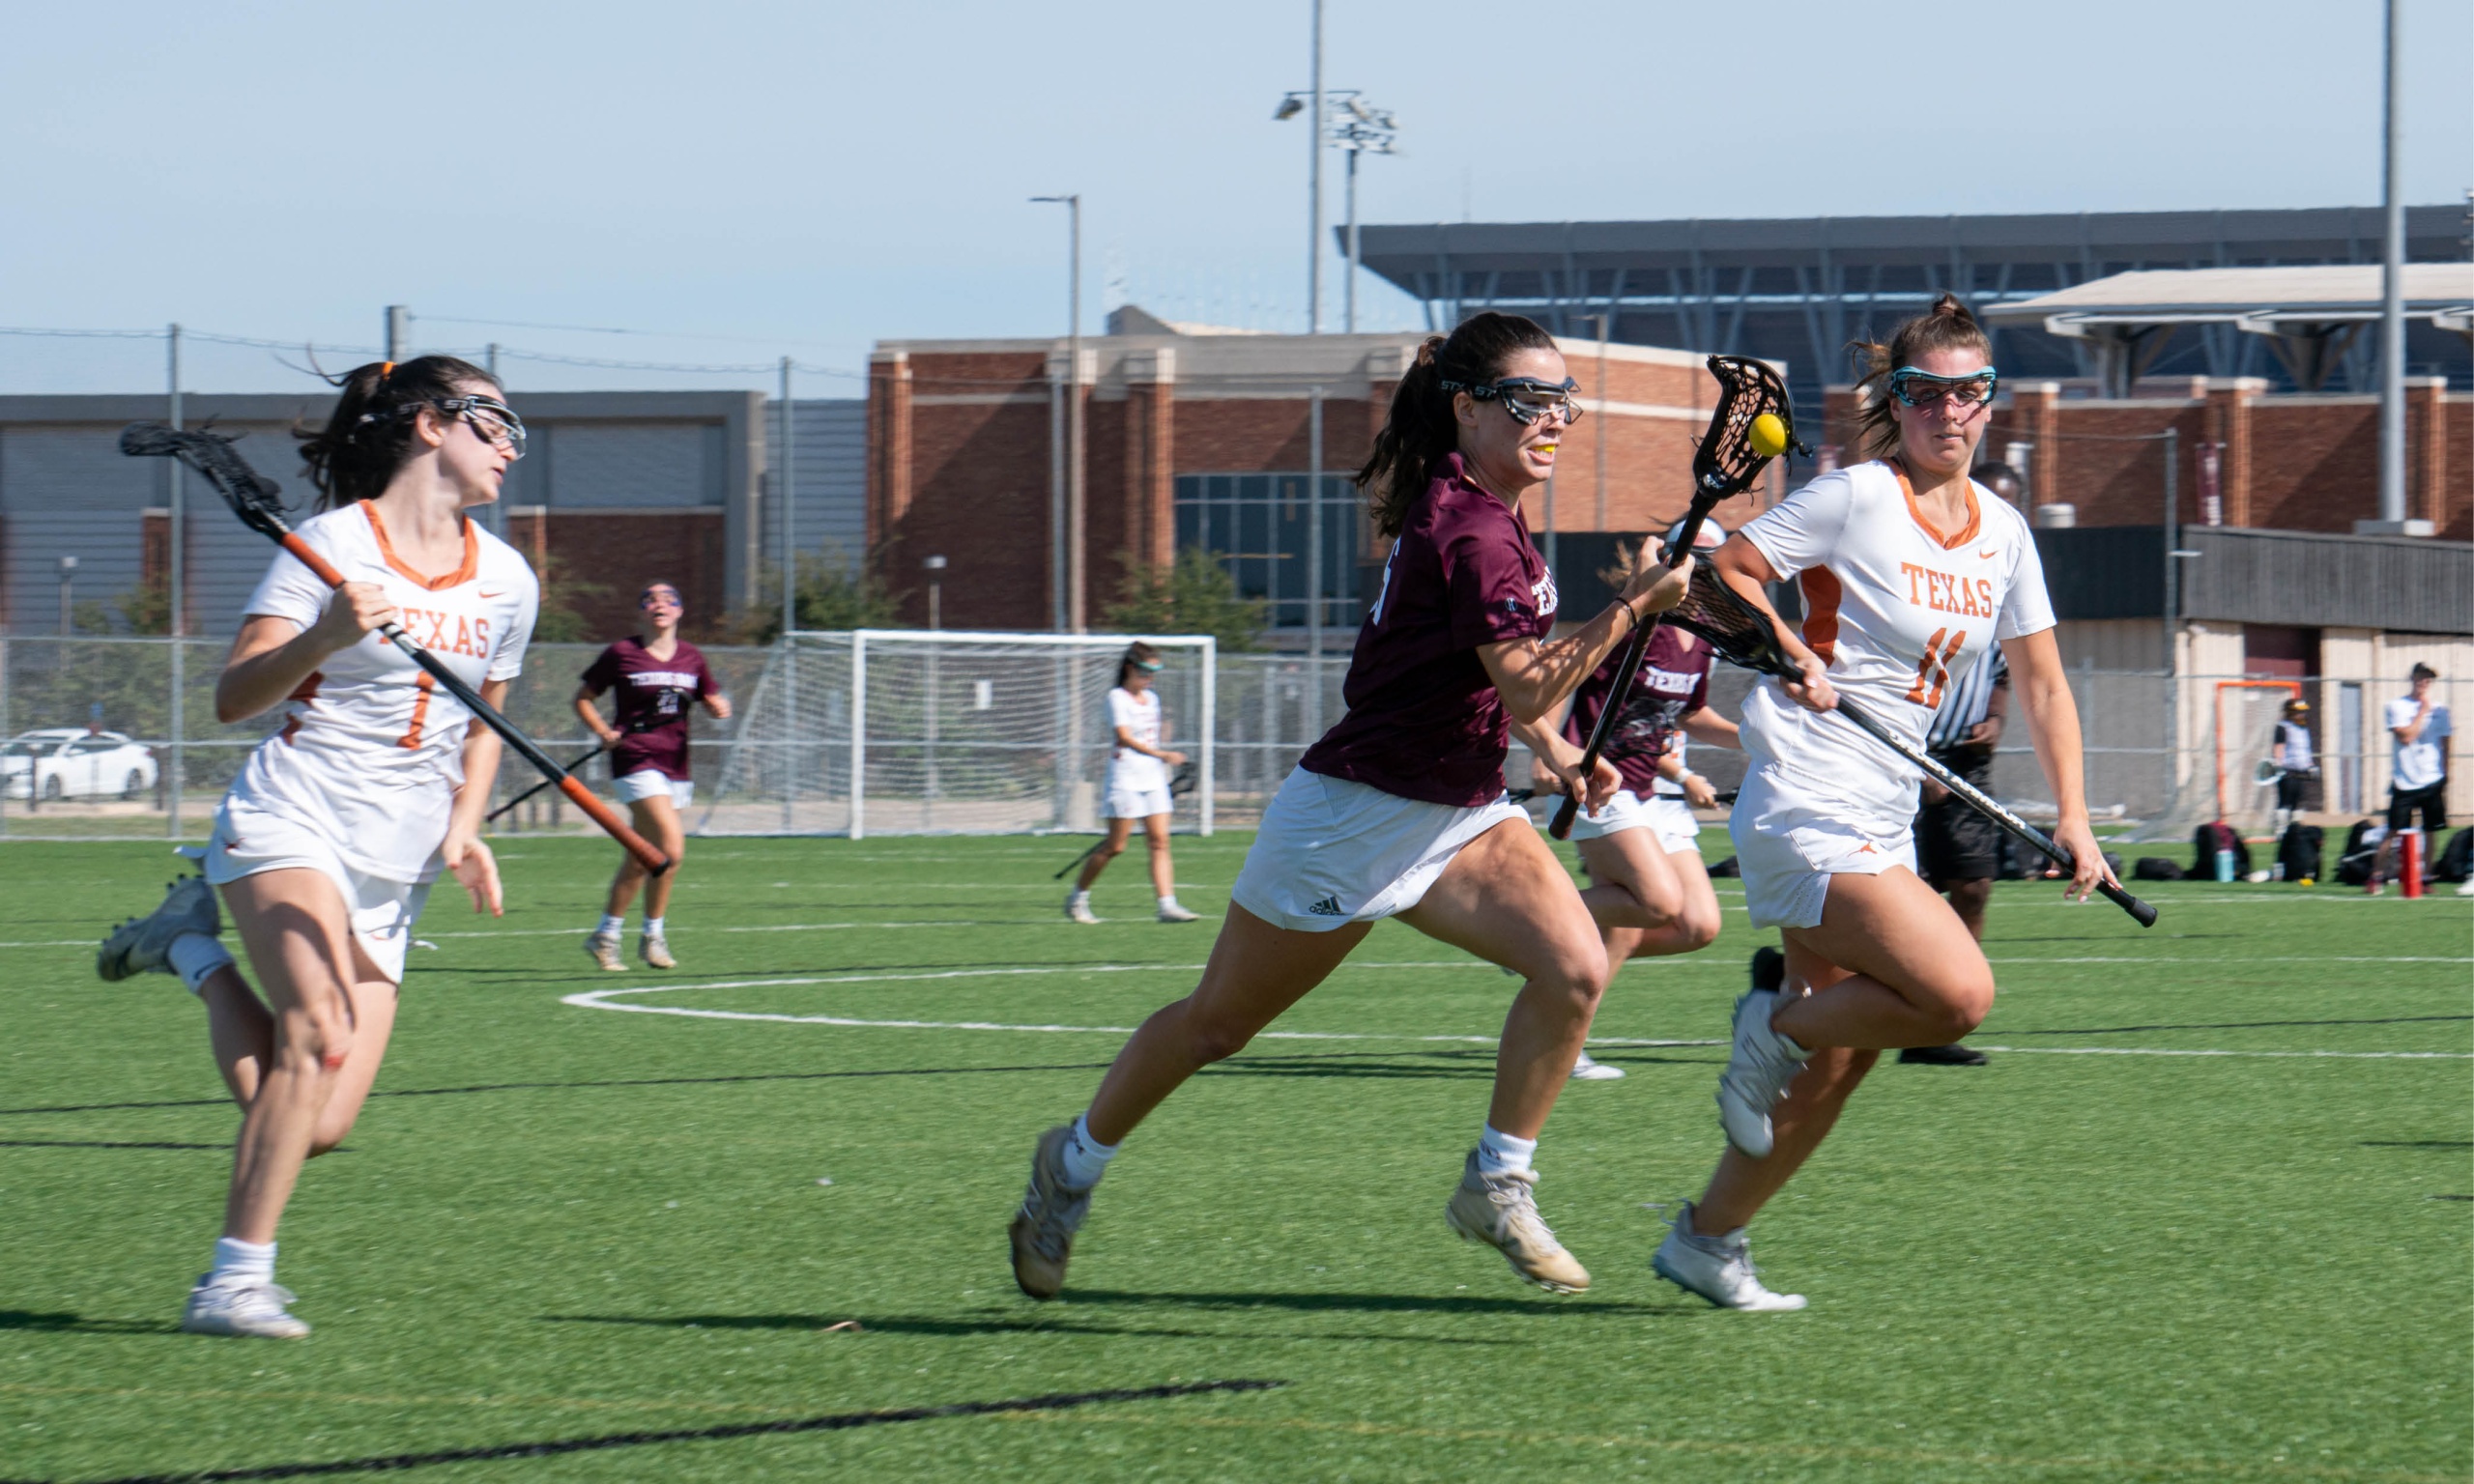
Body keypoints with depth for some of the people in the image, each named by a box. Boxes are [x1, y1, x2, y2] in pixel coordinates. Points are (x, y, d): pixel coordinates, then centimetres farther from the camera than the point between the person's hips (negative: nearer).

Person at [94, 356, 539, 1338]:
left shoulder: (506, 582, 12)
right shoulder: (332, 545, -5)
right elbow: (232, 698, -11)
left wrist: (463, 828, 8)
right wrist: (323, 639, -28)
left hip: (393, 877, 5)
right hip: (290, 823, -5)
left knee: (316, 1126, -6)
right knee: (319, 1035, -29)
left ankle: (193, 945, 18)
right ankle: (237, 1280, -24)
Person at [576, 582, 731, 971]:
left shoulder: (691, 657, 10)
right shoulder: (622, 654, -2)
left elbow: (713, 700, 20)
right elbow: (583, 698, 5)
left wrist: (720, 707, -4)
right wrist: (604, 731, -11)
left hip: (675, 765, 5)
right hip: (636, 760, -5)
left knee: (640, 859, 10)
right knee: (672, 845, -20)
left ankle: (605, 935, 24)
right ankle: (653, 935, -7)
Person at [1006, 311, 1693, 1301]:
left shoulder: (1478, 507, 4)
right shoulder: (1470, 531, -25)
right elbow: (1525, 686, -34)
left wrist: (1552, 748, 19)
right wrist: (1638, 604, -38)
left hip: (1457, 812, 8)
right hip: (1351, 817, -8)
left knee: (1574, 966, -16)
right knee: (1215, 1026, 11)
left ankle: (1497, 1184, -3)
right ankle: (1074, 1163, 34)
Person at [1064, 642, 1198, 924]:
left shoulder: (1151, 698, 15)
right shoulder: (1117, 698, -8)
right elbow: (1125, 737, -19)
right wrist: (1163, 755, -27)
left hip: (1153, 779, 7)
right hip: (1125, 781, -7)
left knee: (1160, 841, -3)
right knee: (1115, 846, -4)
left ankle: (1167, 905, -9)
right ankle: (1077, 896, 11)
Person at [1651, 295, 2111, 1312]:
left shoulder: (2001, 531, 11)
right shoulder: (1856, 499, -9)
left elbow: (2041, 682, 16)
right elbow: (1725, 570, -6)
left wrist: (2072, 814, 7)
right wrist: (1792, 654, -20)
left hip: (1885, 824, 8)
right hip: (1809, 810, -8)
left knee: (1840, 1059, 9)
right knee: (1958, 992, -23)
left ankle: (1706, 1241, 21)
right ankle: (1776, 1024, 0)